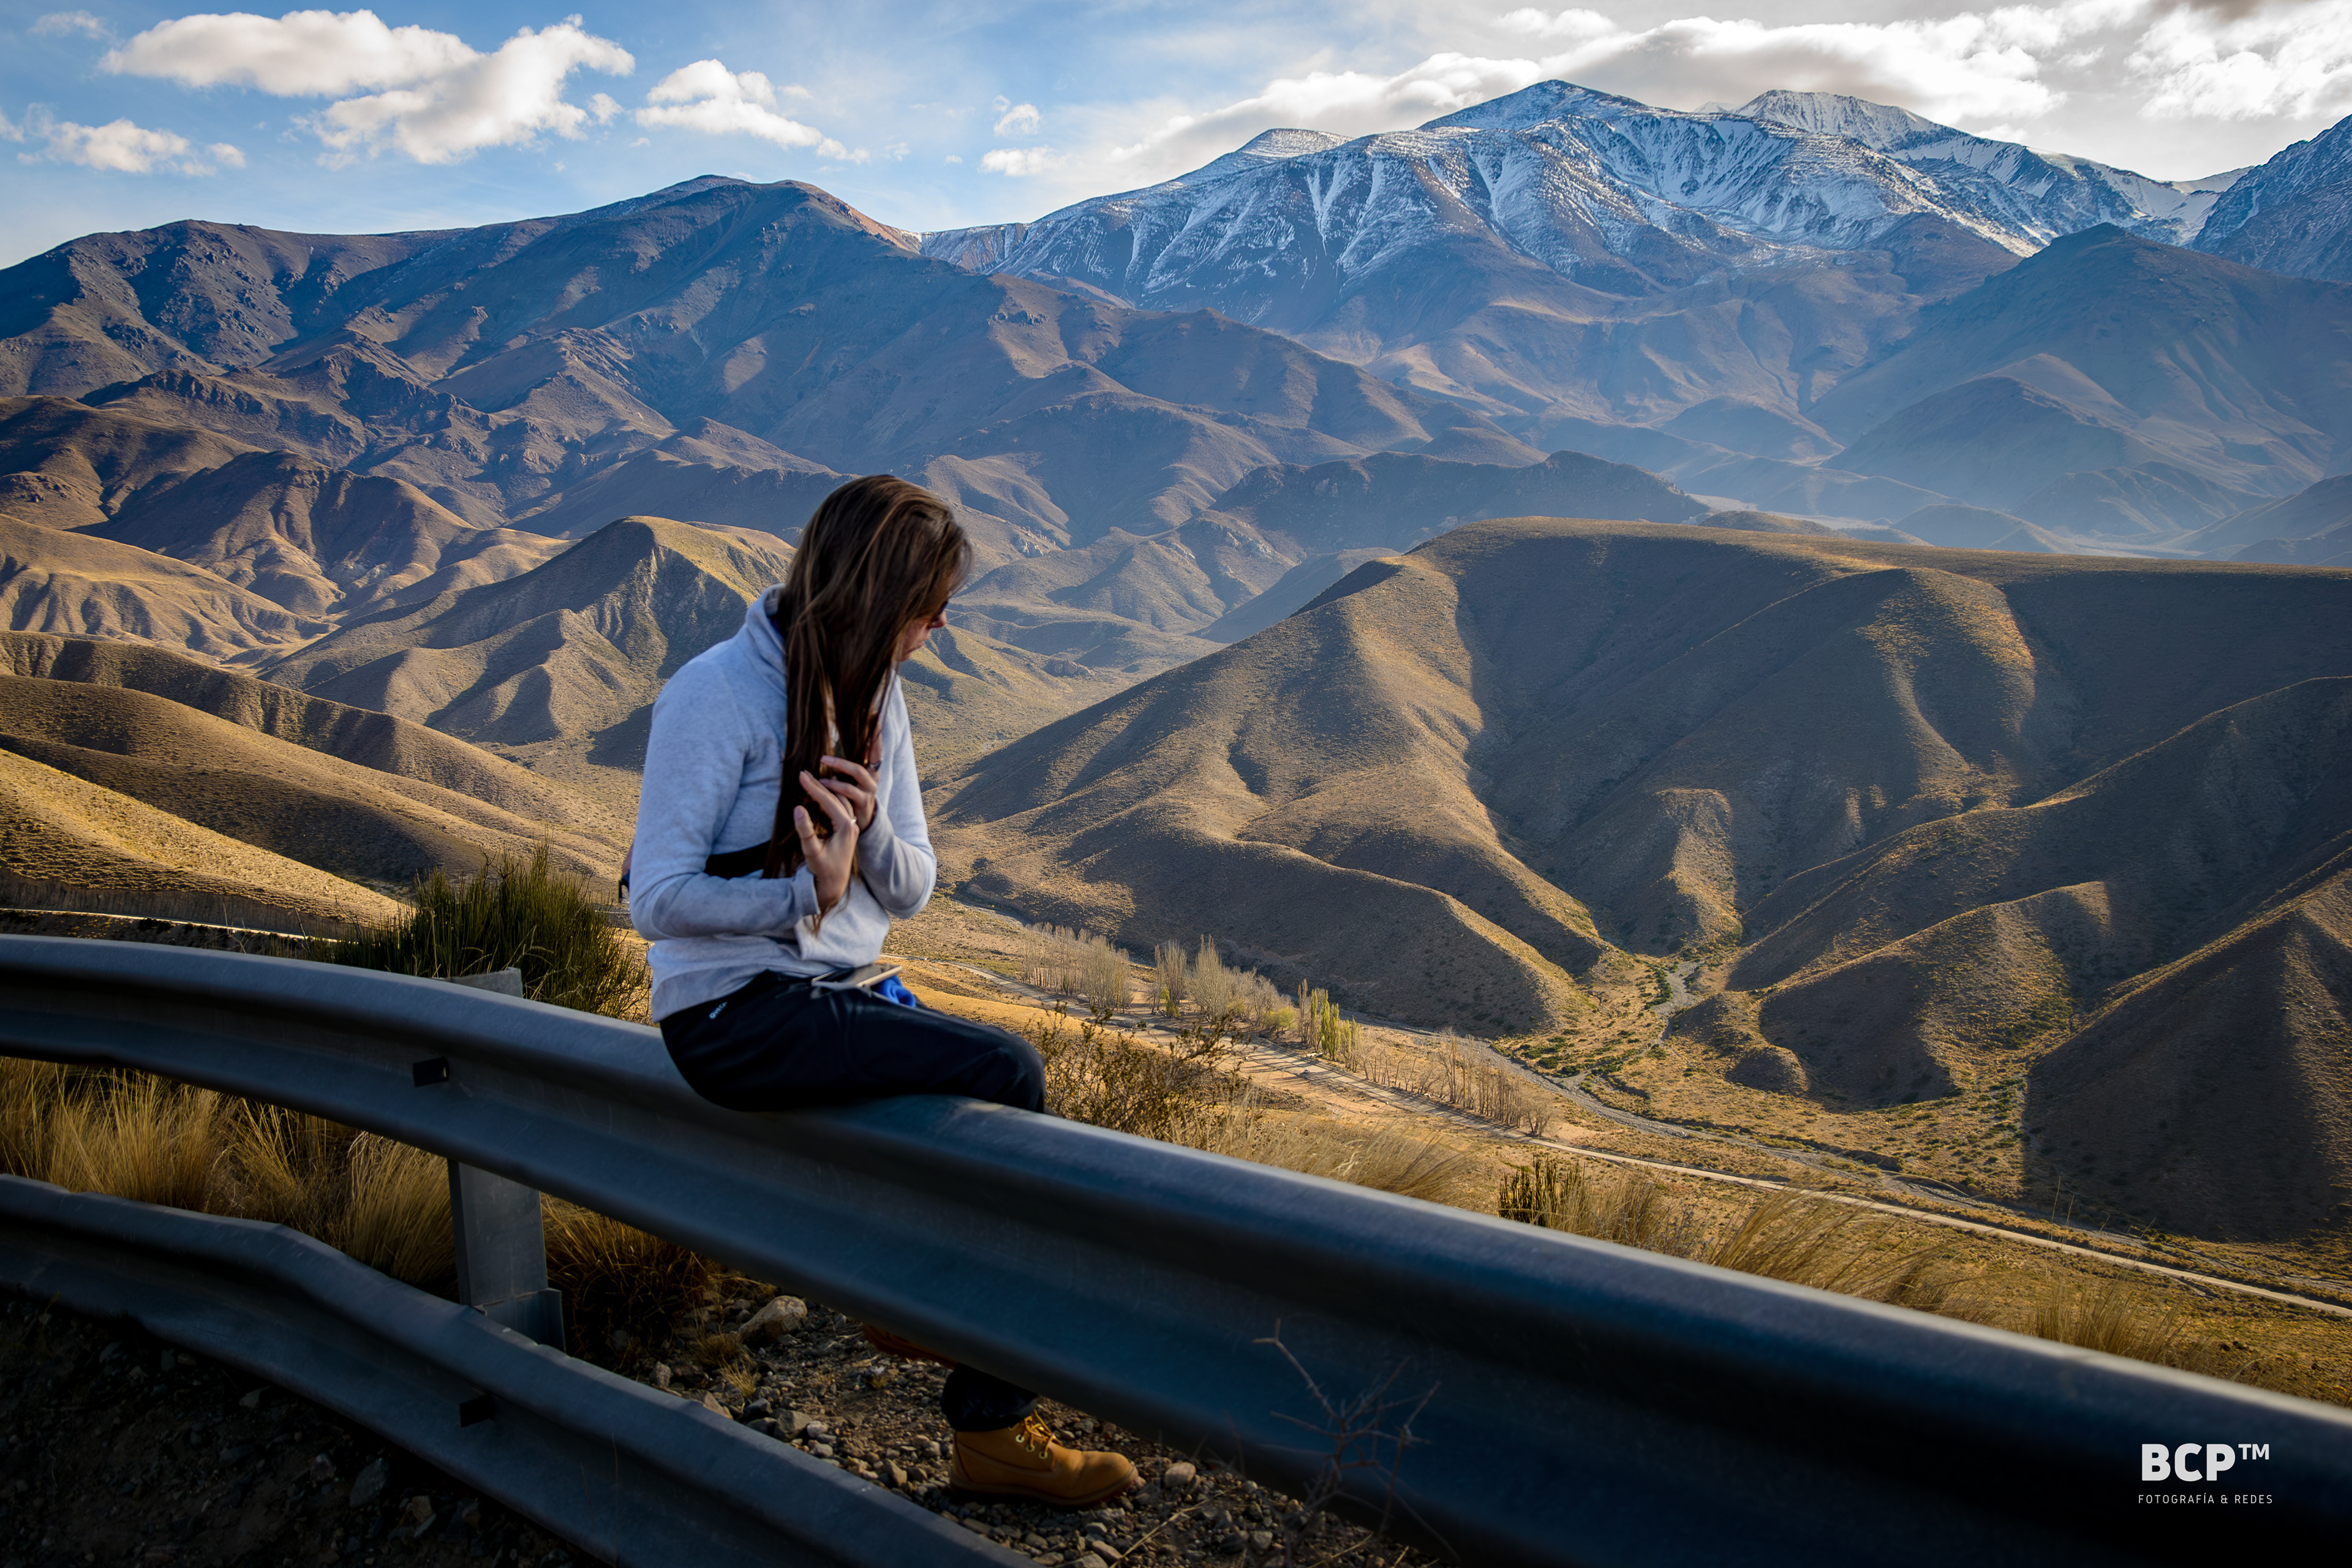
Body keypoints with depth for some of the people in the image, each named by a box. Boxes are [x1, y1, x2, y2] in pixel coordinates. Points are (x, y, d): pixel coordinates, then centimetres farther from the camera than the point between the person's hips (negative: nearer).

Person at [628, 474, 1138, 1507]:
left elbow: (911, 887, 6)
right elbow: (657, 898, -17)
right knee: (1006, 1075, -20)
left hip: (834, 993, 7)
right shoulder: (717, 694, -14)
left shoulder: (876, 695, 8)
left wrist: (871, 829, -16)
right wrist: (806, 897, -29)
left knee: (1011, 1083, -12)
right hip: (734, 1015, -7)